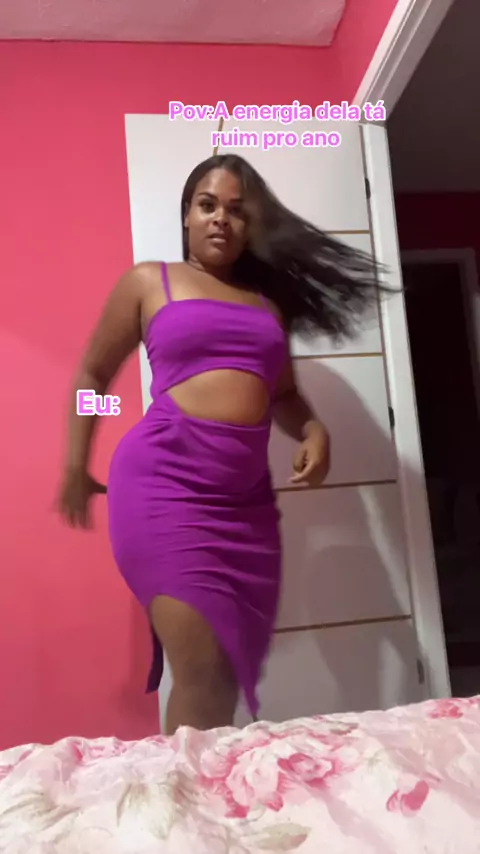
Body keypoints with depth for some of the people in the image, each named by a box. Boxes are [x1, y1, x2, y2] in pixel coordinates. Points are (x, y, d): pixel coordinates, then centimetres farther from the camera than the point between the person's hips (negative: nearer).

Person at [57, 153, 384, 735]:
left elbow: (283, 393, 25)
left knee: (235, 671, 8)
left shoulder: (269, 300, 19)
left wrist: (313, 430, 4)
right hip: (165, 480, -4)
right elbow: (93, 374, 14)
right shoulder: (149, 282, 10)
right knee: (202, 674, -11)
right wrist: (75, 468, 12)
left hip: (246, 494, 5)